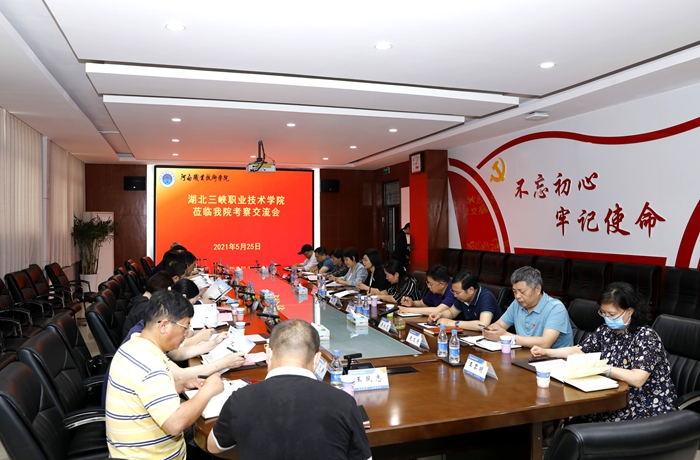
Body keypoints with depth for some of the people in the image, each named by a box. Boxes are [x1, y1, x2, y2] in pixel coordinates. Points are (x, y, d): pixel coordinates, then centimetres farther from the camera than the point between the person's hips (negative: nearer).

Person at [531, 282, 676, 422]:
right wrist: (545, 352, 0)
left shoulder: (646, 336, -16)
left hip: (646, 408, -5)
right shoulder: (607, 331, 2)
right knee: (573, 423, -15)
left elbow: (637, 379, -28)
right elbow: (578, 350, 11)